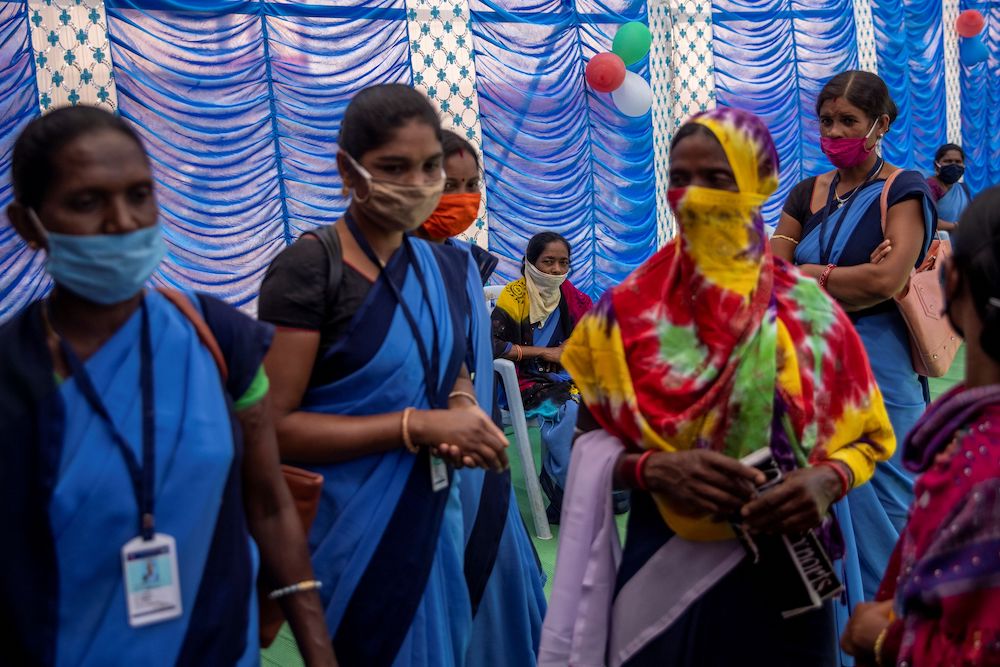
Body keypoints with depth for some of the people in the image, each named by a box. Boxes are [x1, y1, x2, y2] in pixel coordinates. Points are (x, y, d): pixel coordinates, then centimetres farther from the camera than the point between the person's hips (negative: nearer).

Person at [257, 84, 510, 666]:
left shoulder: (445, 267, 4)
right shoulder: (308, 269, -16)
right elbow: (274, 427, -20)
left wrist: (463, 407, -7)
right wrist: (415, 426, -24)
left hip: (435, 514, 7)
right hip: (353, 527, -6)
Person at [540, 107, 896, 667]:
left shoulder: (807, 310, -2)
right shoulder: (628, 311, -3)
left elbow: (866, 436, 4)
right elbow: (590, 443, 0)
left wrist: (826, 481, -16)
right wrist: (654, 468, -19)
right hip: (662, 571, 0)